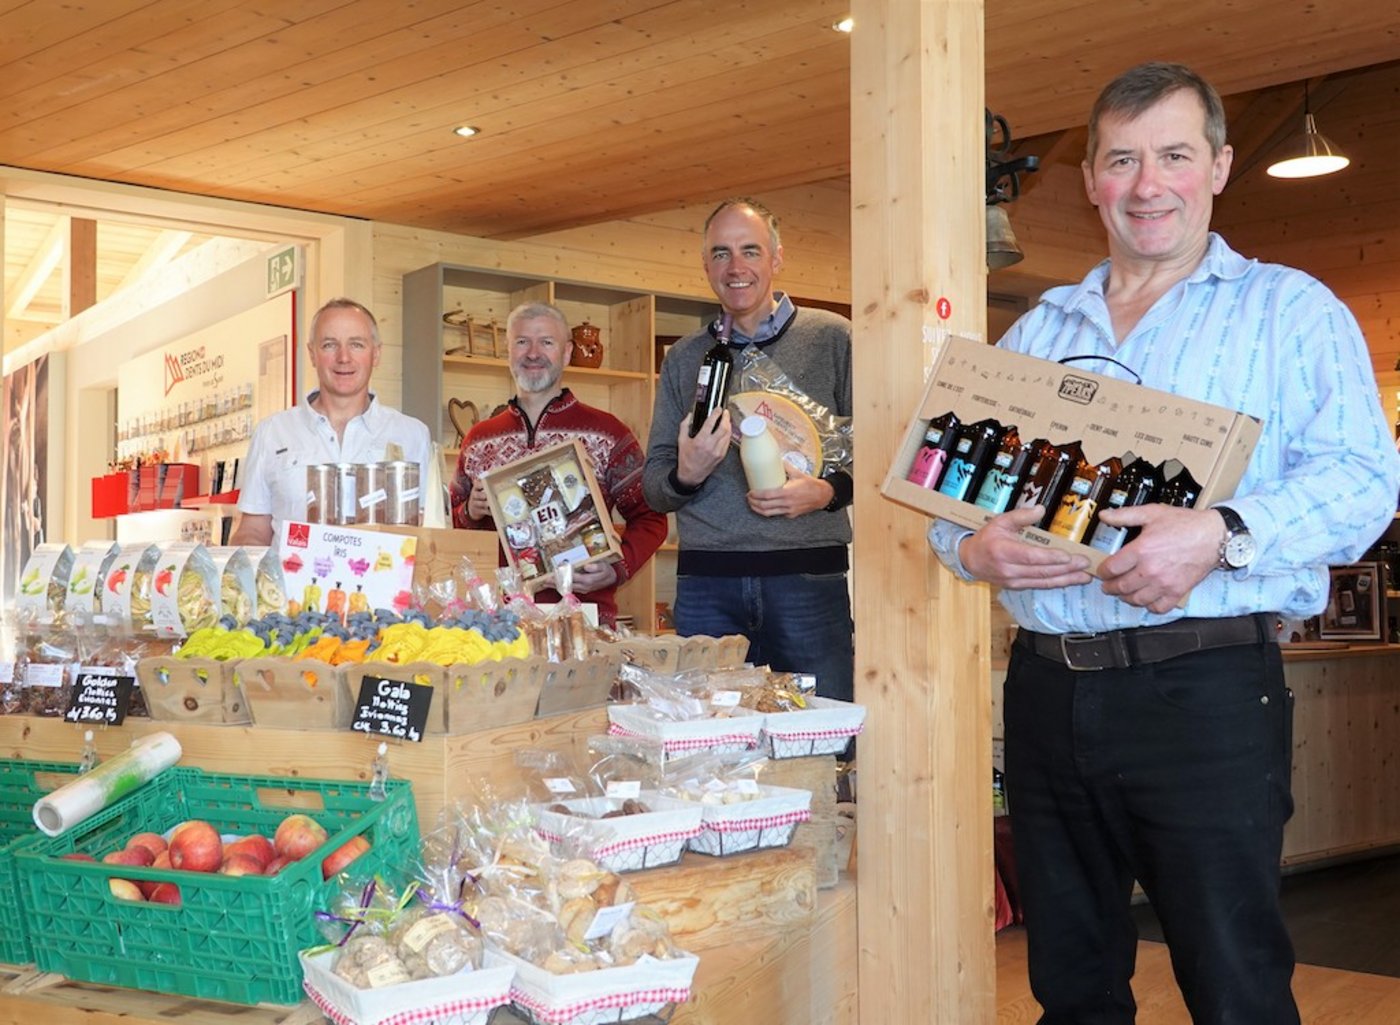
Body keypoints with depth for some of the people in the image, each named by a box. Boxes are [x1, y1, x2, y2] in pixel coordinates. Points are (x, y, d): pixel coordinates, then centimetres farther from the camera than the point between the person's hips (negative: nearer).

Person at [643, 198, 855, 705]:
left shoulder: (832, 338, 5)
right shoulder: (684, 358, 14)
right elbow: (654, 488, 15)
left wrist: (827, 491, -15)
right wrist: (685, 475, -7)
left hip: (808, 575, -2)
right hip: (706, 582, 3)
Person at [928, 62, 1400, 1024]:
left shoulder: (1290, 309, 2)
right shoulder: (1037, 330, 17)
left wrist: (1223, 536, -27)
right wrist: (973, 544, -8)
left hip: (1203, 687, -4)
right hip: (1047, 685, 5)